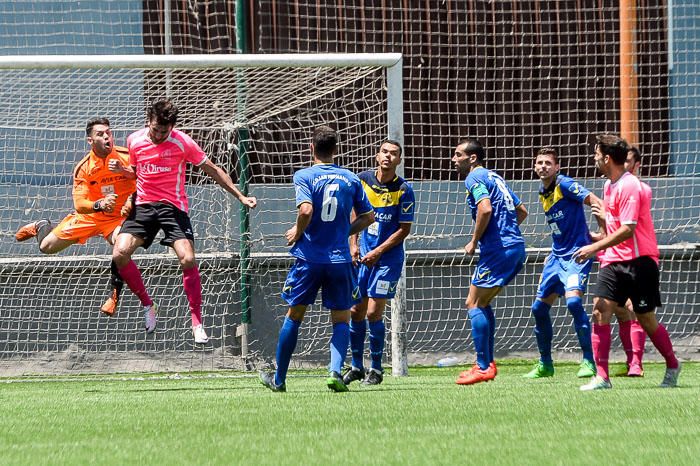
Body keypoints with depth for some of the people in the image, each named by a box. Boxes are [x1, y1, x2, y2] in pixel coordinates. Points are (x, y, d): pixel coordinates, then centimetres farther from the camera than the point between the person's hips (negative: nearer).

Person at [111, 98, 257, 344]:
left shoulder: (183, 142, -7)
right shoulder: (134, 141, 1)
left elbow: (212, 170, 3)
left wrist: (240, 196, 2)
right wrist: (121, 169, -4)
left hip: (173, 206, -2)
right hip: (143, 206, 2)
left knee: (188, 260, -20)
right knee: (120, 253, -18)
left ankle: (197, 322, -7)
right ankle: (147, 305, 3)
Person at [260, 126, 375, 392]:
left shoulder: (304, 176, -6)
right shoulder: (351, 179, 5)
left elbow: (306, 210, -21)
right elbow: (369, 216, 10)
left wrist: (297, 232, -3)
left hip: (309, 258, -2)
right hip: (340, 259, 2)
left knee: (294, 315, 12)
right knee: (341, 320, 8)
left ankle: (279, 379, 20)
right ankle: (335, 372, -14)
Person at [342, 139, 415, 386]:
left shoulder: (403, 190, -10)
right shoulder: (363, 180, 2)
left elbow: (404, 229, -8)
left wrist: (378, 252, -13)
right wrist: (354, 244, 3)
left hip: (388, 258, -4)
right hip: (363, 255, 4)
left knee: (373, 313, -9)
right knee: (356, 311, 5)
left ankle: (376, 369, 4)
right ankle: (356, 366, 18)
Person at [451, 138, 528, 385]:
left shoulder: (474, 178, -7)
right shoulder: (494, 177, 22)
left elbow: (485, 209, -24)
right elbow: (521, 211, 27)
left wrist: (474, 241, -13)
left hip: (498, 250, -9)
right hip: (516, 246, 9)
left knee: (474, 304, -4)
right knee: (483, 303, 18)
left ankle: (483, 367, -8)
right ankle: (488, 363, 16)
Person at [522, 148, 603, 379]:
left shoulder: (565, 185, -13)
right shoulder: (543, 193, 12)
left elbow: (594, 201, -24)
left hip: (577, 253, -9)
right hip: (557, 254, 9)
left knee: (573, 300, -27)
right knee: (539, 307, 8)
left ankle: (588, 361, -20)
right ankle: (545, 364, 23)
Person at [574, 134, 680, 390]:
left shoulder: (629, 186, -16)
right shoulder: (609, 185, 12)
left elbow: (627, 230, -22)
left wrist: (595, 247, -22)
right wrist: (602, 247, 23)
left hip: (639, 261, -8)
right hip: (614, 261, 8)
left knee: (646, 319, 2)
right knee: (600, 311, -9)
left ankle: (672, 366, 26)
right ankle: (601, 377, -12)